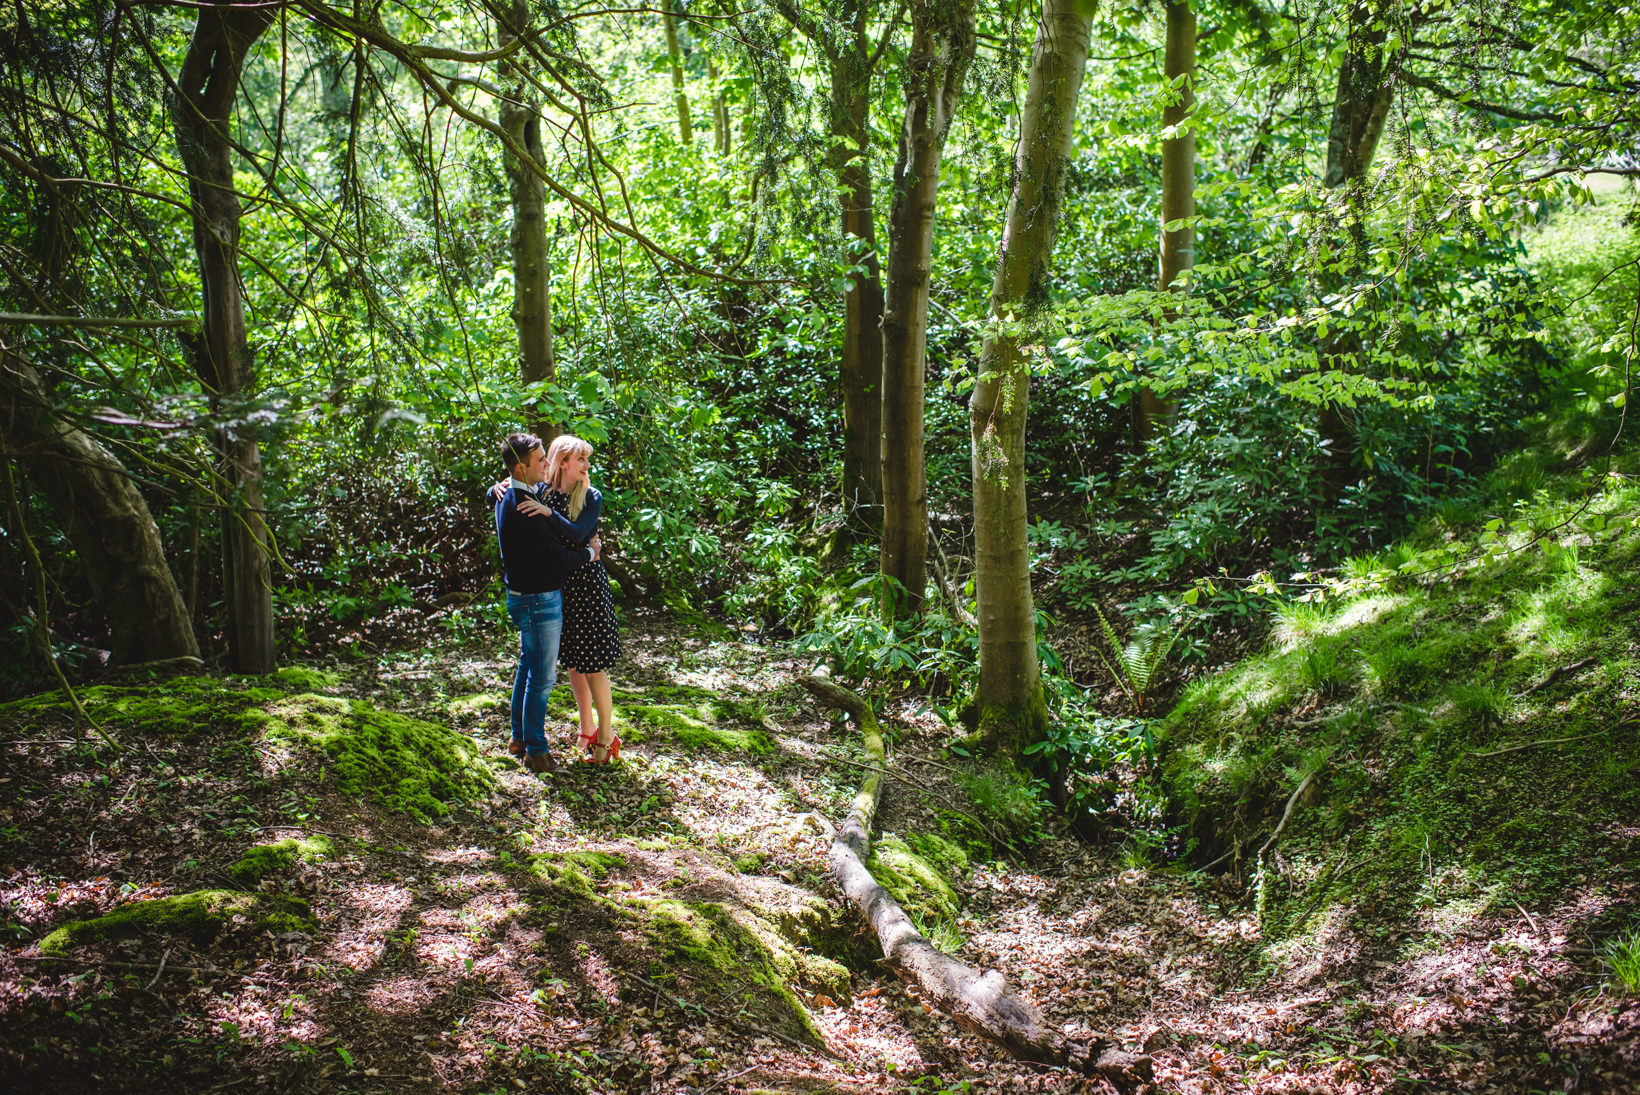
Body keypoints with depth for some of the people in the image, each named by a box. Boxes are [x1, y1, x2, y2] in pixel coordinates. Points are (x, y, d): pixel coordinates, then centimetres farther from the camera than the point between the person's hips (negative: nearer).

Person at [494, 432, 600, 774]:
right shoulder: (522, 508, -28)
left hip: (527, 597, 10)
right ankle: (535, 751, 12)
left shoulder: (508, 496, 4)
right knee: (542, 676, 1)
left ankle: (519, 738, 34)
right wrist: (589, 553, -7)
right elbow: (558, 559, -24)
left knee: (528, 668, 21)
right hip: (539, 601, -10)